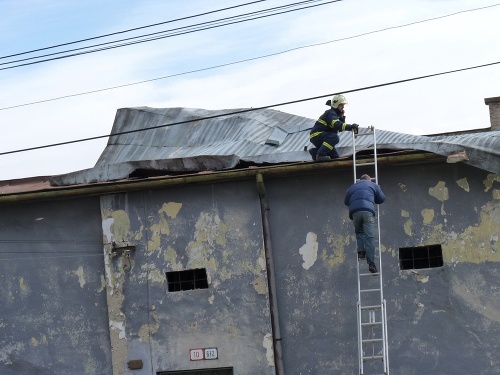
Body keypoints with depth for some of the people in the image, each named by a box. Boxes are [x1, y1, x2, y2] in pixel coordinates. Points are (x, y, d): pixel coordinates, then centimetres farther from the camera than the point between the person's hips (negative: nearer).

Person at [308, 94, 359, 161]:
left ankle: (315, 151, 14)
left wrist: (342, 117, -1)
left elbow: (340, 129, 11)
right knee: (334, 137, -33)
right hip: (316, 135, -10)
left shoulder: (335, 113, 16)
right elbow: (336, 124, -34)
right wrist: (350, 127, -42)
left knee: (335, 156, 6)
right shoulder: (331, 113, -15)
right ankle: (320, 155, -29)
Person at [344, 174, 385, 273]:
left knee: (359, 232, 25)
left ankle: (361, 251, 2)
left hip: (355, 212, 2)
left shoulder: (352, 187, 31)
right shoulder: (373, 185, 26)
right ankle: (371, 263, -14)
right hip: (368, 211, -2)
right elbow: (381, 198, 27)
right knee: (369, 237, -6)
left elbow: (346, 201, 32)